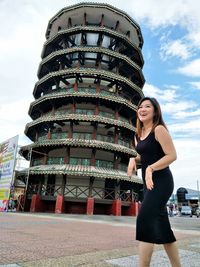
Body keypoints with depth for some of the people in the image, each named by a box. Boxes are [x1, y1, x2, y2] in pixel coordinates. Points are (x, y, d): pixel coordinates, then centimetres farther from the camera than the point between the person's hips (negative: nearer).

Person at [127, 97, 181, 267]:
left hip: (161, 181, -9)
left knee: (144, 220, -14)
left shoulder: (159, 129, -11)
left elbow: (172, 155, -17)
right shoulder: (138, 134, 12)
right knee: (162, 226, 15)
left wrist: (150, 168, -24)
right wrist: (133, 159, 2)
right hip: (149, 182, 9)